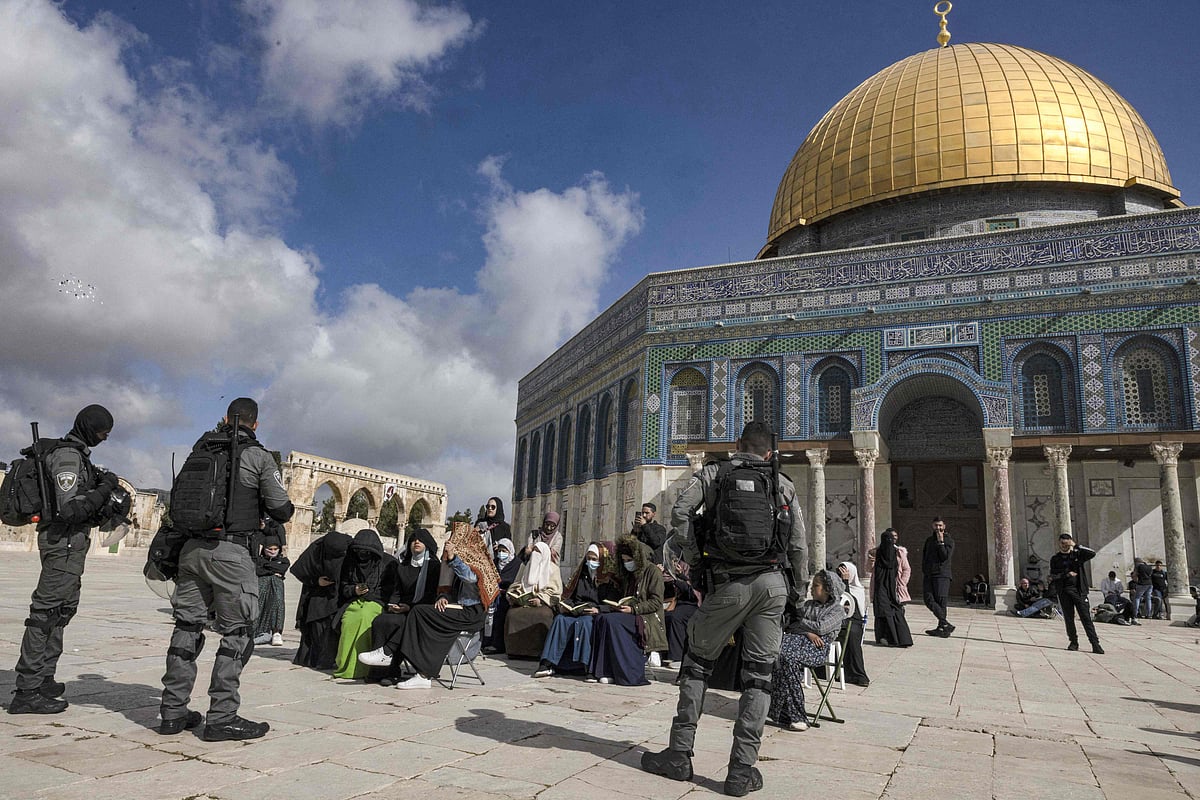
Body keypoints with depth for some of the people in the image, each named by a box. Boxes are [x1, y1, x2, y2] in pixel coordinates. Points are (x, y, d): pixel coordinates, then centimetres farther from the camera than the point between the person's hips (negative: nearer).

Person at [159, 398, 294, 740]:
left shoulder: (199, 450, 11)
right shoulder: (259, 457, -4)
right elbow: (281, 510, -5)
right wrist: (286, 506, 17)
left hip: (191, 548, 6)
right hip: (229, 552, -5)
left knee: (187, 626, 13)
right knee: (237, 632, 1)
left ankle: (173, 711, 18)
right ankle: (222, 718, -1)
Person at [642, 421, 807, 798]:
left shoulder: (713, 473, 8)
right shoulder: (784, 485, 13)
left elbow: (680, 511, -8)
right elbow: (799, 545, 7)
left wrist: (692, 557, 1)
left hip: (727, 585, -2)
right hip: (772, 583, 2)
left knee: (697, 662, 13)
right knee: (759, 674, 7)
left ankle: (679, 755, 15)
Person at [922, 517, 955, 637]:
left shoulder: (949, 541, 4)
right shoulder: (929, 540, 20)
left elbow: (945, 557, -10)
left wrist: (941, 542, -11)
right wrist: (923, 572, 15)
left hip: (942, 574, -5)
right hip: (928, 575, 5)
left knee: (941, 602, -7)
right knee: (929, 600, -9)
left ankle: (942, 628, 1)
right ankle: (946, 624, -8)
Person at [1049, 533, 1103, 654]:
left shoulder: (1077, 554, 7)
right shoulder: (1055, 559, 10)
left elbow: (1092, 553, -10)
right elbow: (1053, 576, 4)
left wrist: (1076, 546, -12)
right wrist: (1066, 575, -11)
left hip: (1079, 590, -2)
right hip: (1063, 591, 2)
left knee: (1086, 617, -6)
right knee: (1068, 618, 4)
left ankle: (1095, 644, -7)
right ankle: (1073, 642, 13)